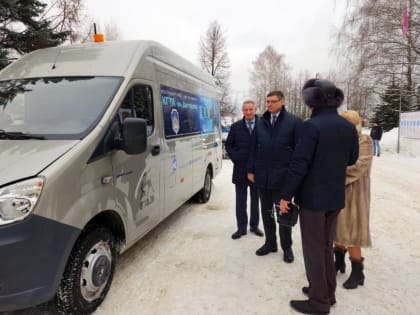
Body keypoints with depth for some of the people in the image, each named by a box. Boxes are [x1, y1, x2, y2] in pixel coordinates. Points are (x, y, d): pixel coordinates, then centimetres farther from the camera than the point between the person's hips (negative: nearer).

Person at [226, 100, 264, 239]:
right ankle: (241, 227, 16)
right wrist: (235, 158, -3)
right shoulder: (235, 127, 3)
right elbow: (228, 145, 7)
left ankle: (254, 225, 26)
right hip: (240, 168, 1)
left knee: (256, 199, 12)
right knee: (240, 200, 7)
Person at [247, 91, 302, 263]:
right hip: (262, 175, 4)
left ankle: (286, 247, 25)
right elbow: (254, 147, 10)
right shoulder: (260, 122, 7)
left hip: (283, 176, -4)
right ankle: (270, 242, 31)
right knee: (266, 211, 14)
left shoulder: (294, 122, -5)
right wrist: (251, 169, 7)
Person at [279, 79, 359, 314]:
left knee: (313, 248, 6)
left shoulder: (312, 126, -19)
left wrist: (286, 195, -12)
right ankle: (328, 292, 33)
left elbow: (299, 164, -20)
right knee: (326, 245, 21)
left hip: (313, 196, -7)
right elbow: (352, 159, 14)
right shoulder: (349, 127, 2)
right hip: (336, 196, 7)